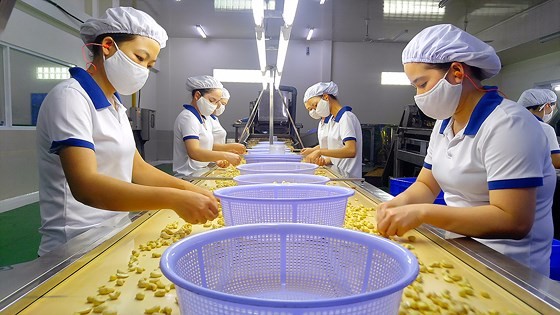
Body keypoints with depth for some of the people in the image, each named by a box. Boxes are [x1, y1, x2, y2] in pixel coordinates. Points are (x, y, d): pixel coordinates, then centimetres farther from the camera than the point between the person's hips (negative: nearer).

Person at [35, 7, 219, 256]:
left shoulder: (115, 105, 11)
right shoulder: (70, 97, -14)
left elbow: (136, 168, 8)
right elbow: (85, 186, -25)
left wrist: (189, 190, -5)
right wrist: (173, 199, -33)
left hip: (115, 235, 7)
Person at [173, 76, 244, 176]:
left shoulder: (205, 119, 16)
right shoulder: (187, 117, -11)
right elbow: (194, 152, -23)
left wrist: (230, 147, 4)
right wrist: (225, 155, -29)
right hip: (189, 176, -8)